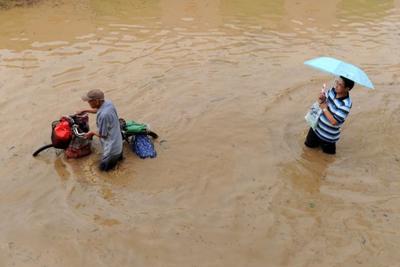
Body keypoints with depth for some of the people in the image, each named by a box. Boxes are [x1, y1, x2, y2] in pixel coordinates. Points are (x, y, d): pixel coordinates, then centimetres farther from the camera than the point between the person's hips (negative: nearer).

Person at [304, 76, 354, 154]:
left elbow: (334, 122, -33)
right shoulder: (333, 90, -11)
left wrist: (324, 109, -26)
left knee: (328, 151, 18)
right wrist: (321, 99, -18)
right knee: (309, 144, 22)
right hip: (317, 126, 6)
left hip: (328, 135, -6)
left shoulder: (345, 105, -32)